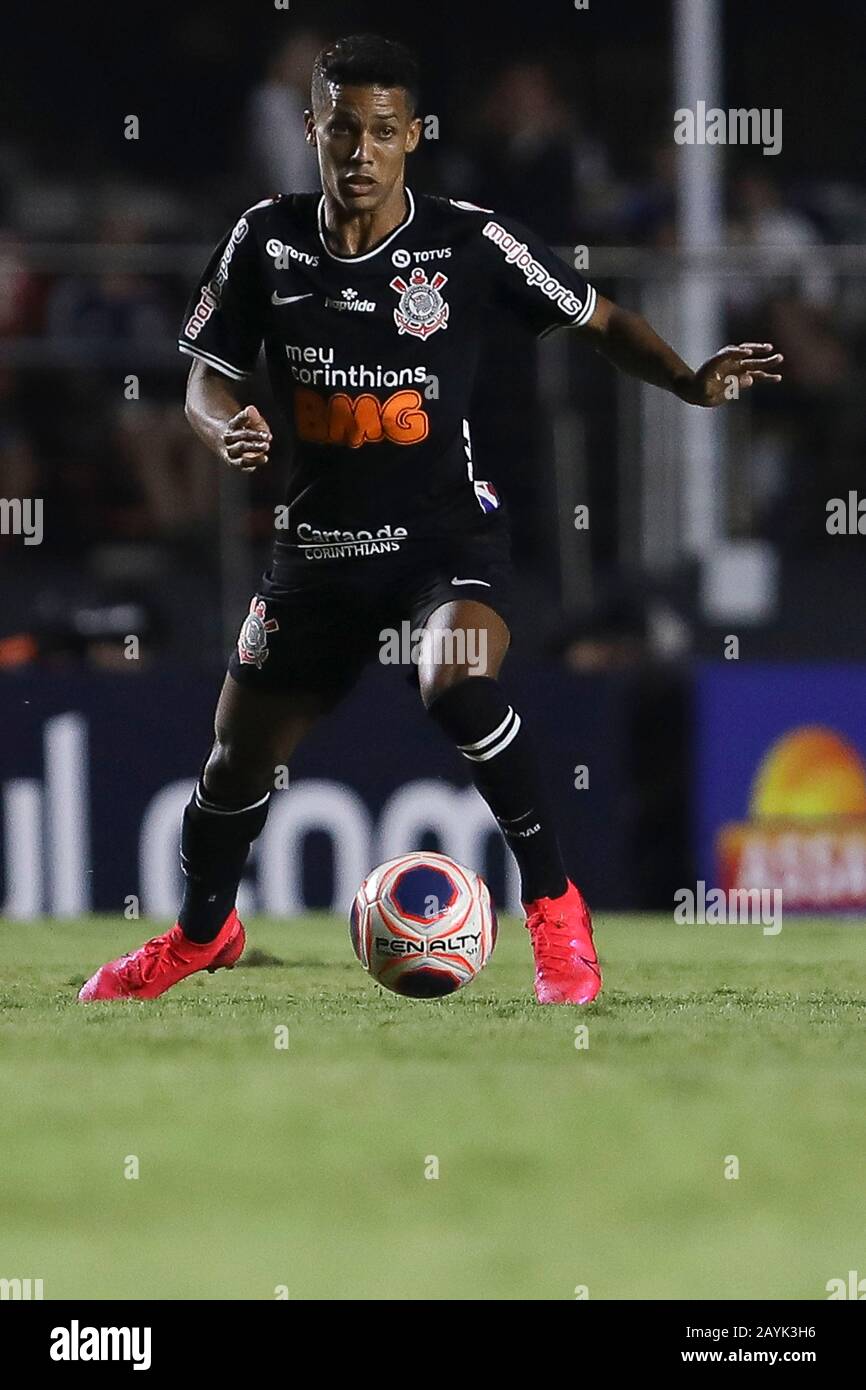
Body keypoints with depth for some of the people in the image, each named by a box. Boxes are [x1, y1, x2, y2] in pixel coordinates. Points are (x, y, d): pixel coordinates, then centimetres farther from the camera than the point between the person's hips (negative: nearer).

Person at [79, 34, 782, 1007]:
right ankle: (201, 932, 42)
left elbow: (600, 322, -1)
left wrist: (692, 382, -18)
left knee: (458, 686, -35)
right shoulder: (266, 241, -3)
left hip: (449, 532, -4)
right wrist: (226, 431, -19)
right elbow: (208, 376, 4)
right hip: (320, 538, 4)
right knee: (240, 755, 11)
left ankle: (553, 905, -17)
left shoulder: (471, 242, -11)